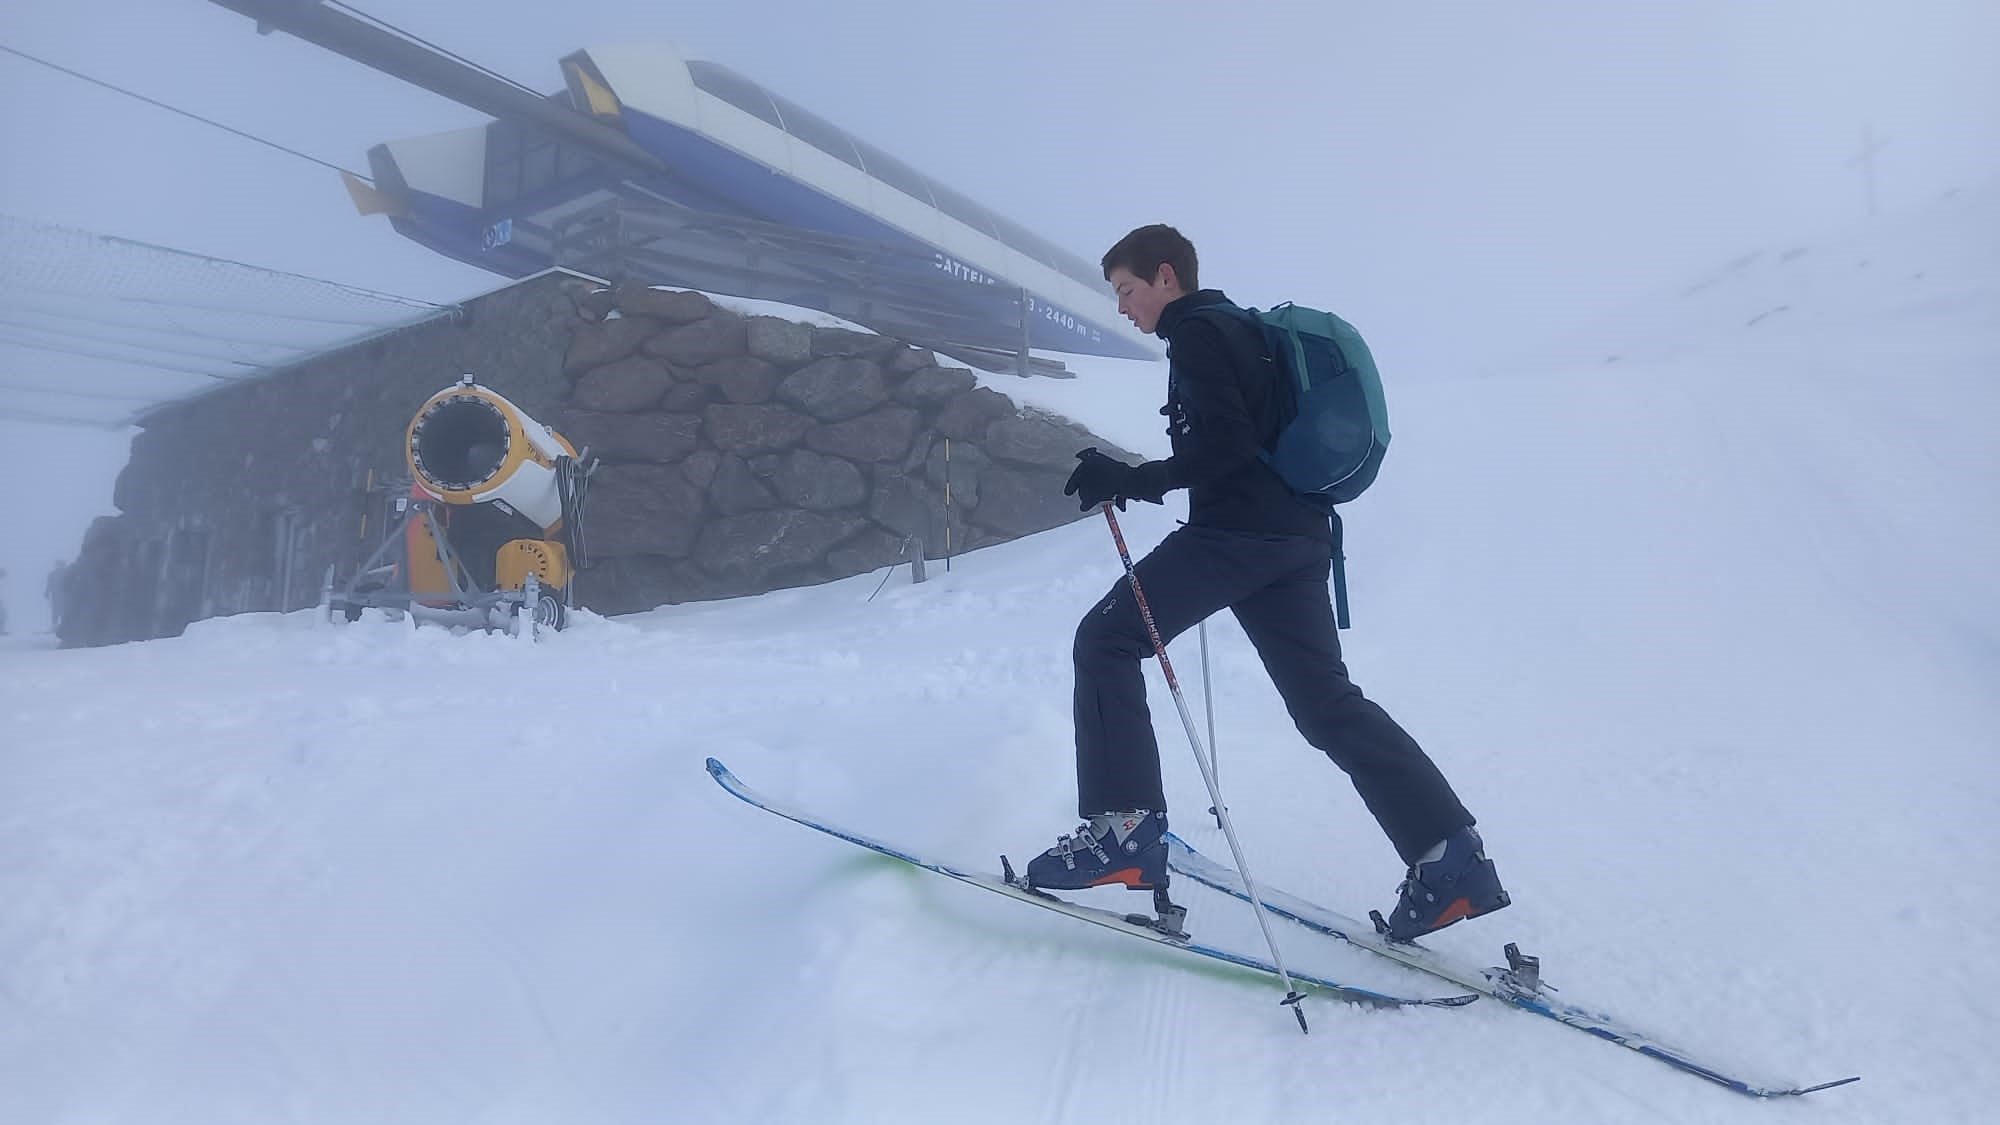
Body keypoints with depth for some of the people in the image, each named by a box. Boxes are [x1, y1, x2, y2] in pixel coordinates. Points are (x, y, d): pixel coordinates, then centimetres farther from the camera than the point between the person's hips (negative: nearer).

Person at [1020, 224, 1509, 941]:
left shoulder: (1197, 332, -4)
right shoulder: (1240, 330, 27)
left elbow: (1223, 445, -16)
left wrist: (1130, 480, -13)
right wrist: (1134, 479, 25)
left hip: (1240, 530, -10)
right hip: (1298, 536, 10)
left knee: (1106, 640, -6)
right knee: (1327, 701, 9)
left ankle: (1124, 828, -14)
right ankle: (1450, 859, 7)